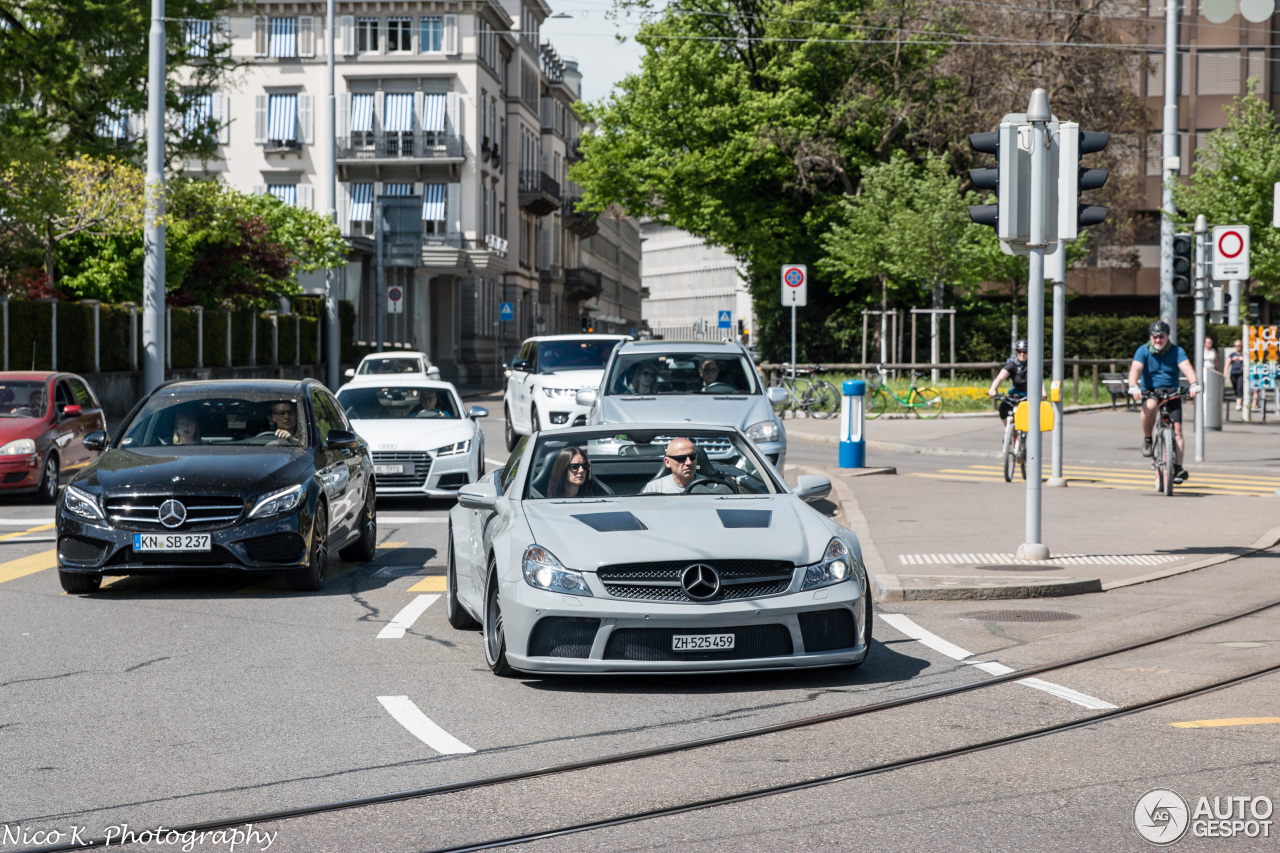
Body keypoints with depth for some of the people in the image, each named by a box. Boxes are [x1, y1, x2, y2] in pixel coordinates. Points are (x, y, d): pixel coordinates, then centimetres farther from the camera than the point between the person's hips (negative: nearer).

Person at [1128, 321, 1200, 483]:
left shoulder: (1176, 351, -3)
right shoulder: (1143, 351, -5)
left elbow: (1187, 367, -19)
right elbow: (1135, 368, -20)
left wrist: (1194, 384, -39)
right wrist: (1133, 386, -40)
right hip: (1150, 392, -1)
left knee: (1177, 429, -10)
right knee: (1149, 406, -37)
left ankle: (1178, 467, -5)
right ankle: (1147, 440, -15)